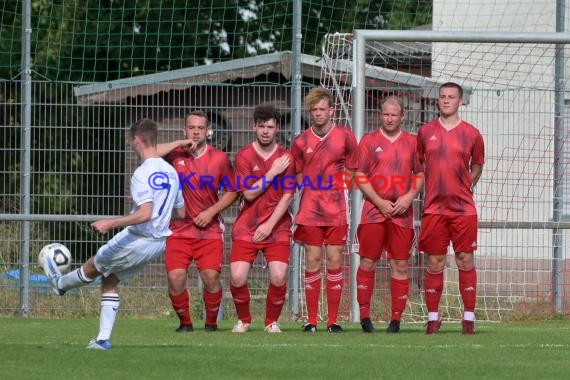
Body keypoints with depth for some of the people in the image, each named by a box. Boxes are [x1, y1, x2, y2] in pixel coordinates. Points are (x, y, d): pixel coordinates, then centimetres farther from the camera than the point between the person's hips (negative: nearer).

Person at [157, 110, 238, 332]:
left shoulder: (219, 159, 2)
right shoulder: (175, 155, 1)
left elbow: (232, 192, 8)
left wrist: (211, 211, -6)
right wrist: (180, 144, -15)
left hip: (209, 229, 0)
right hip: (179, 229, 0)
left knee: (211, 276, -11)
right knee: (175, 277, -11)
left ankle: (211, 322, 10)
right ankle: (184, 322, 9)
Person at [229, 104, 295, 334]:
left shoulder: (286, 157, 3)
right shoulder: (244, 156, 1)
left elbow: (287, 196, -2)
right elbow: (249, 194, -8)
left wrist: (270, 225, -10)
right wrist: (273, 172, -10)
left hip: (277, 227, 0)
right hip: (247, 228, 0)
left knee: (278, 278, -15)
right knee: (237, 277, -13)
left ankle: (272, 321, 9)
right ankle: (243, 319, 13)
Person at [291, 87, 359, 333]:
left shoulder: (345, 137, 2)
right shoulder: (301, 141, 6)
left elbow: (351, 172, 9)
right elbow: (297, 176, 14)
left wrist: (340, 190, 0)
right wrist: (309, 190, 2)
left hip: (336, 209, -1)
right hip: (310, 209, 1)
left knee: (335, 260, -1)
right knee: (312, 261, 0)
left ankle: (333, 321, 3)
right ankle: (311, 320, 4)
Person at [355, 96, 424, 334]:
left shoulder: (412, 142, 11)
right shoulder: (369, 142, 6)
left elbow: (420, 174, 12)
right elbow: (360, 177, 2)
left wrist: (409, 197, -5)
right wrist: (379, 202, -8)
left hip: (402, 213, 1)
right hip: (373, 211, -1)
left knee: (400, 265, 0)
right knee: (367, 262, -2)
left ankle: (396, 319, 3)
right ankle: (364, 316, 6)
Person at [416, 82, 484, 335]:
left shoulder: (471, 134, 3)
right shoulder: (426, 132, 7)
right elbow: (418, 165, 17)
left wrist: (463, 187, 5)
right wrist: (431, 189, 8)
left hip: (463, 207, -1)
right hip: (434, 207, 1)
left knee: (465, 260, 0)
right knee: (435, 263, 2)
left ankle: (469, 317, 5)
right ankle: (433, 318, 8)